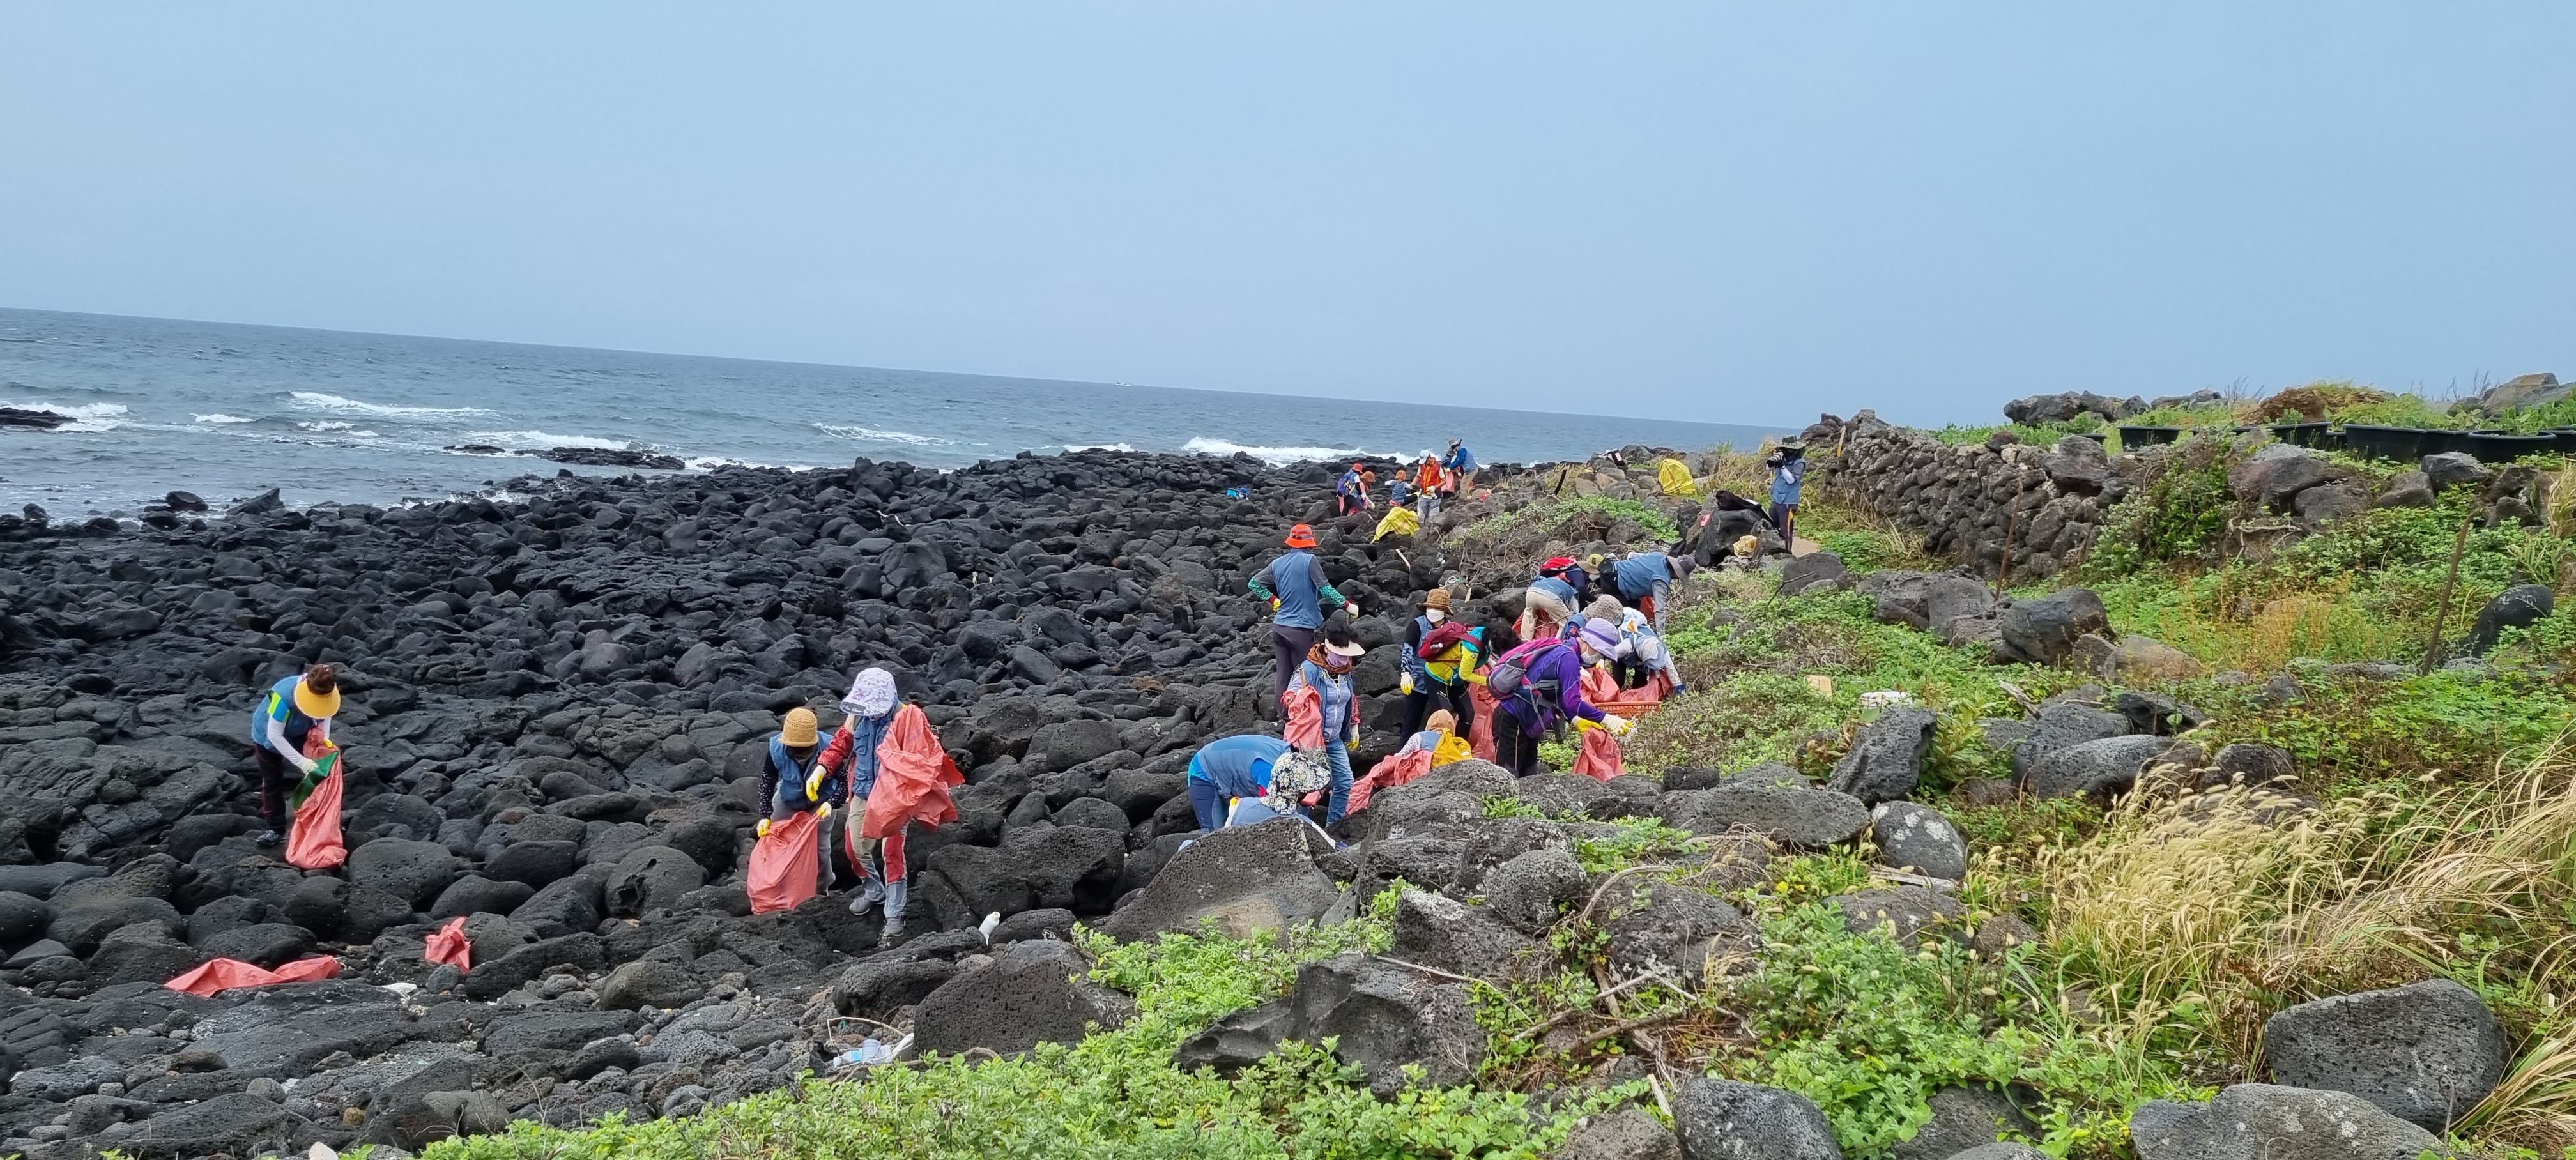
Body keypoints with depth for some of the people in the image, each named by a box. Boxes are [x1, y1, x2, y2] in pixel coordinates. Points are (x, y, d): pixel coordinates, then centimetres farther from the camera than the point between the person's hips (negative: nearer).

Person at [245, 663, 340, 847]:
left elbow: (325, 714, -6)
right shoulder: (284, 697, -44)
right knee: (273, 781, 1)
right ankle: (276, 828, 10)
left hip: (298, 733, 5)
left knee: (315, 772, 0)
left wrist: (325, 739, -24)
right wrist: (302, 762, -40)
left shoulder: (323, 692, -28)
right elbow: (275, 736, -37)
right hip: (269, 735, -4)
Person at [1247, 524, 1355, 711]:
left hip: (1279, 626, 5)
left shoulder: (1277, 563, 8)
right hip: (1301, 629, -5)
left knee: (1284, 675, 8)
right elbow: (1325, 590, -12)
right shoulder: (1309, 561, -9)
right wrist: (1348, 605, -2)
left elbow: (1253, 584, 11)